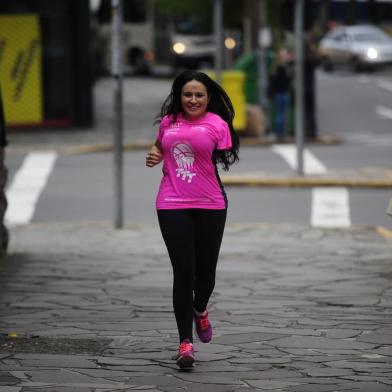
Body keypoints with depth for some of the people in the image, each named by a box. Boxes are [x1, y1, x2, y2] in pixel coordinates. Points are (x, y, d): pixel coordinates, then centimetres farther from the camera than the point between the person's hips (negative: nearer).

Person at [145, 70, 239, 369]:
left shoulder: (217, 125, -3)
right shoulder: (168, 121, 8)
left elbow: (226, 161, 0)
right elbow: (160, 145, 25)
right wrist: (154, 155, 8)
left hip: (210, 206, -1)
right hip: (172, 206, 1)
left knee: (206, 270, 9)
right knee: (183, 271, -5)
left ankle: (200, 309, 45)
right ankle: (185, 341, 0)